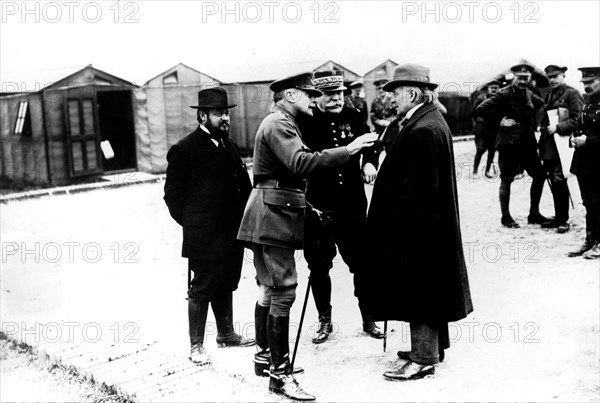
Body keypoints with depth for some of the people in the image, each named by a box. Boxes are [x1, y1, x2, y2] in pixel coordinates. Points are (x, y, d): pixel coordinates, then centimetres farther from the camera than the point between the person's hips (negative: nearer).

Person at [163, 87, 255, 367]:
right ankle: (196, 346, 12)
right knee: (202, 289, 1)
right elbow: (172, 193, -7)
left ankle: (226, 333, 33)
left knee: (225, 285, 19)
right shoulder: (184, 150, -10)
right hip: (204, 237, -7)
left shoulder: (229, 145, 11)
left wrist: (243, 217, 6)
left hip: (232, 231, 7)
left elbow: (244, 185, 15)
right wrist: (191, 223, -5)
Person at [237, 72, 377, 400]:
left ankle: (266, 356, 27)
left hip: (272, 218, 11)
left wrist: (305, 205, 18)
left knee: (270, 290, 16)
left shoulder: (283, 124, 21)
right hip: (274, 217, -11)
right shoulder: (278, 124, -13)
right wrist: (347, 150, -29)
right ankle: (280, 375, -7)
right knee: (283, 292, -11)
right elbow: (300, 163, -30)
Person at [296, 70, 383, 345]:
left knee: (362, 263, 7)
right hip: (317, 208, -2)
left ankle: (369, 319, 23)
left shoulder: (352, 117, 3)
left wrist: (369, 162, -3)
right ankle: (325, 320, 25)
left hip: (352, 206, 2)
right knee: (319, 267, 8)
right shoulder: (306, 122, -6)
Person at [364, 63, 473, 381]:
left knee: (419, 291, -2)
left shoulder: (422, 130, -22)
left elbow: (416, 187, -23)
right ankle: (430, 346, 31)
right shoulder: (432, 120, 11)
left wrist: (396, 221, -18)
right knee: (427, 289, 18)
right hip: (432, 224, 11)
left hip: (417, 226, -11)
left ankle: (423, 359, 8)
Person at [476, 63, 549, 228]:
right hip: (509, 142, -7)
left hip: (527, 142, 7)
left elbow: (541, 104, 30)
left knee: (539, 175, 8)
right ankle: (505, 217, 11)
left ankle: (534, 214, 19)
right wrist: (500, 120, -16)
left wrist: (533, 122, 15)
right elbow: (481, 109, -17)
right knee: (506, 180, 0)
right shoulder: (504, 94, -11)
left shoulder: (530, 95, 9)